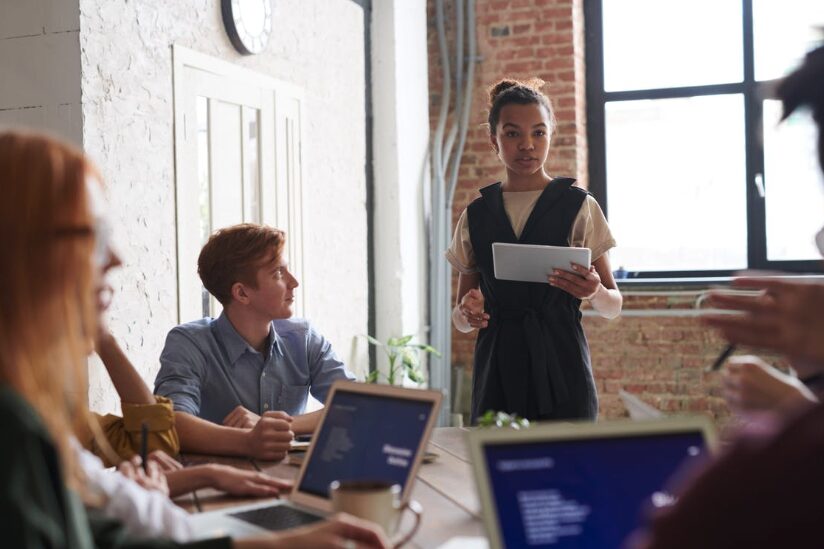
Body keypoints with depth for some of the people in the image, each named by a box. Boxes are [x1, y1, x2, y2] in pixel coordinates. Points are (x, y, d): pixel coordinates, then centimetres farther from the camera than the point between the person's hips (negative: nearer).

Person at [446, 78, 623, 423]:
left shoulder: (578, 207, 3)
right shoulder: (475, 216, 10)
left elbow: (613, 307, 4)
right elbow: (460, 320, 14)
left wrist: (595, 292, -18)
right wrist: (468, 312, -8)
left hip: (561, 369, -2)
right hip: (496, 372, 2)